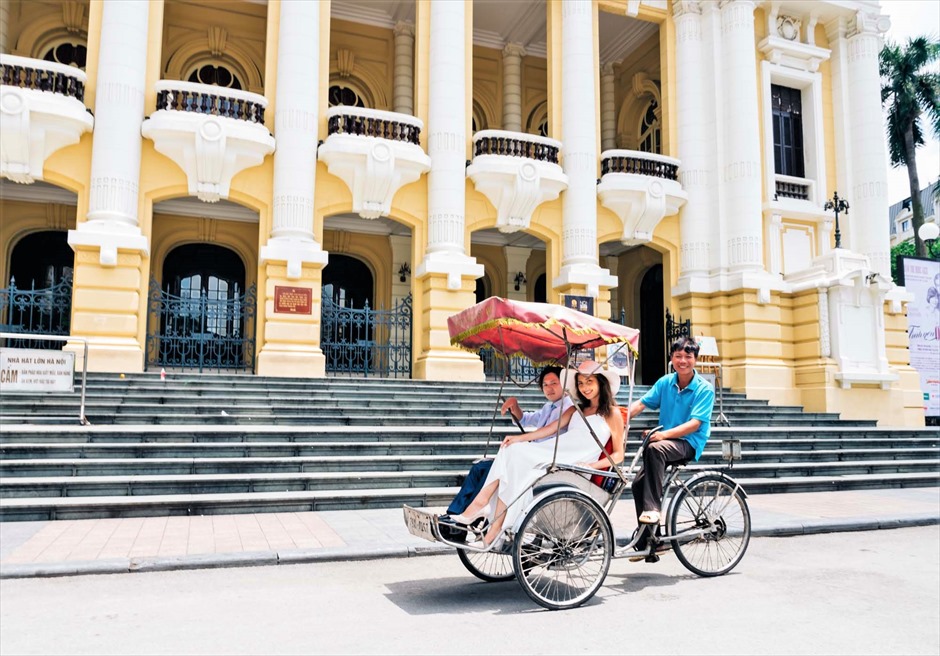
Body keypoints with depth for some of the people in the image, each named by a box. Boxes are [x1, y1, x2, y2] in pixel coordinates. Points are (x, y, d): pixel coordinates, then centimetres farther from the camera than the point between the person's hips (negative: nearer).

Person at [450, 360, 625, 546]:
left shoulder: (612, 413, 7)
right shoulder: (577, 409, 25)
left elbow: (619, 454, 2)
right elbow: (552, 428, 13)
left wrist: (592, 465, -15)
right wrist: (520, 438, -1)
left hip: (573, 465, -6)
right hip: (550, 451, 6)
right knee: (512, 451, -20)